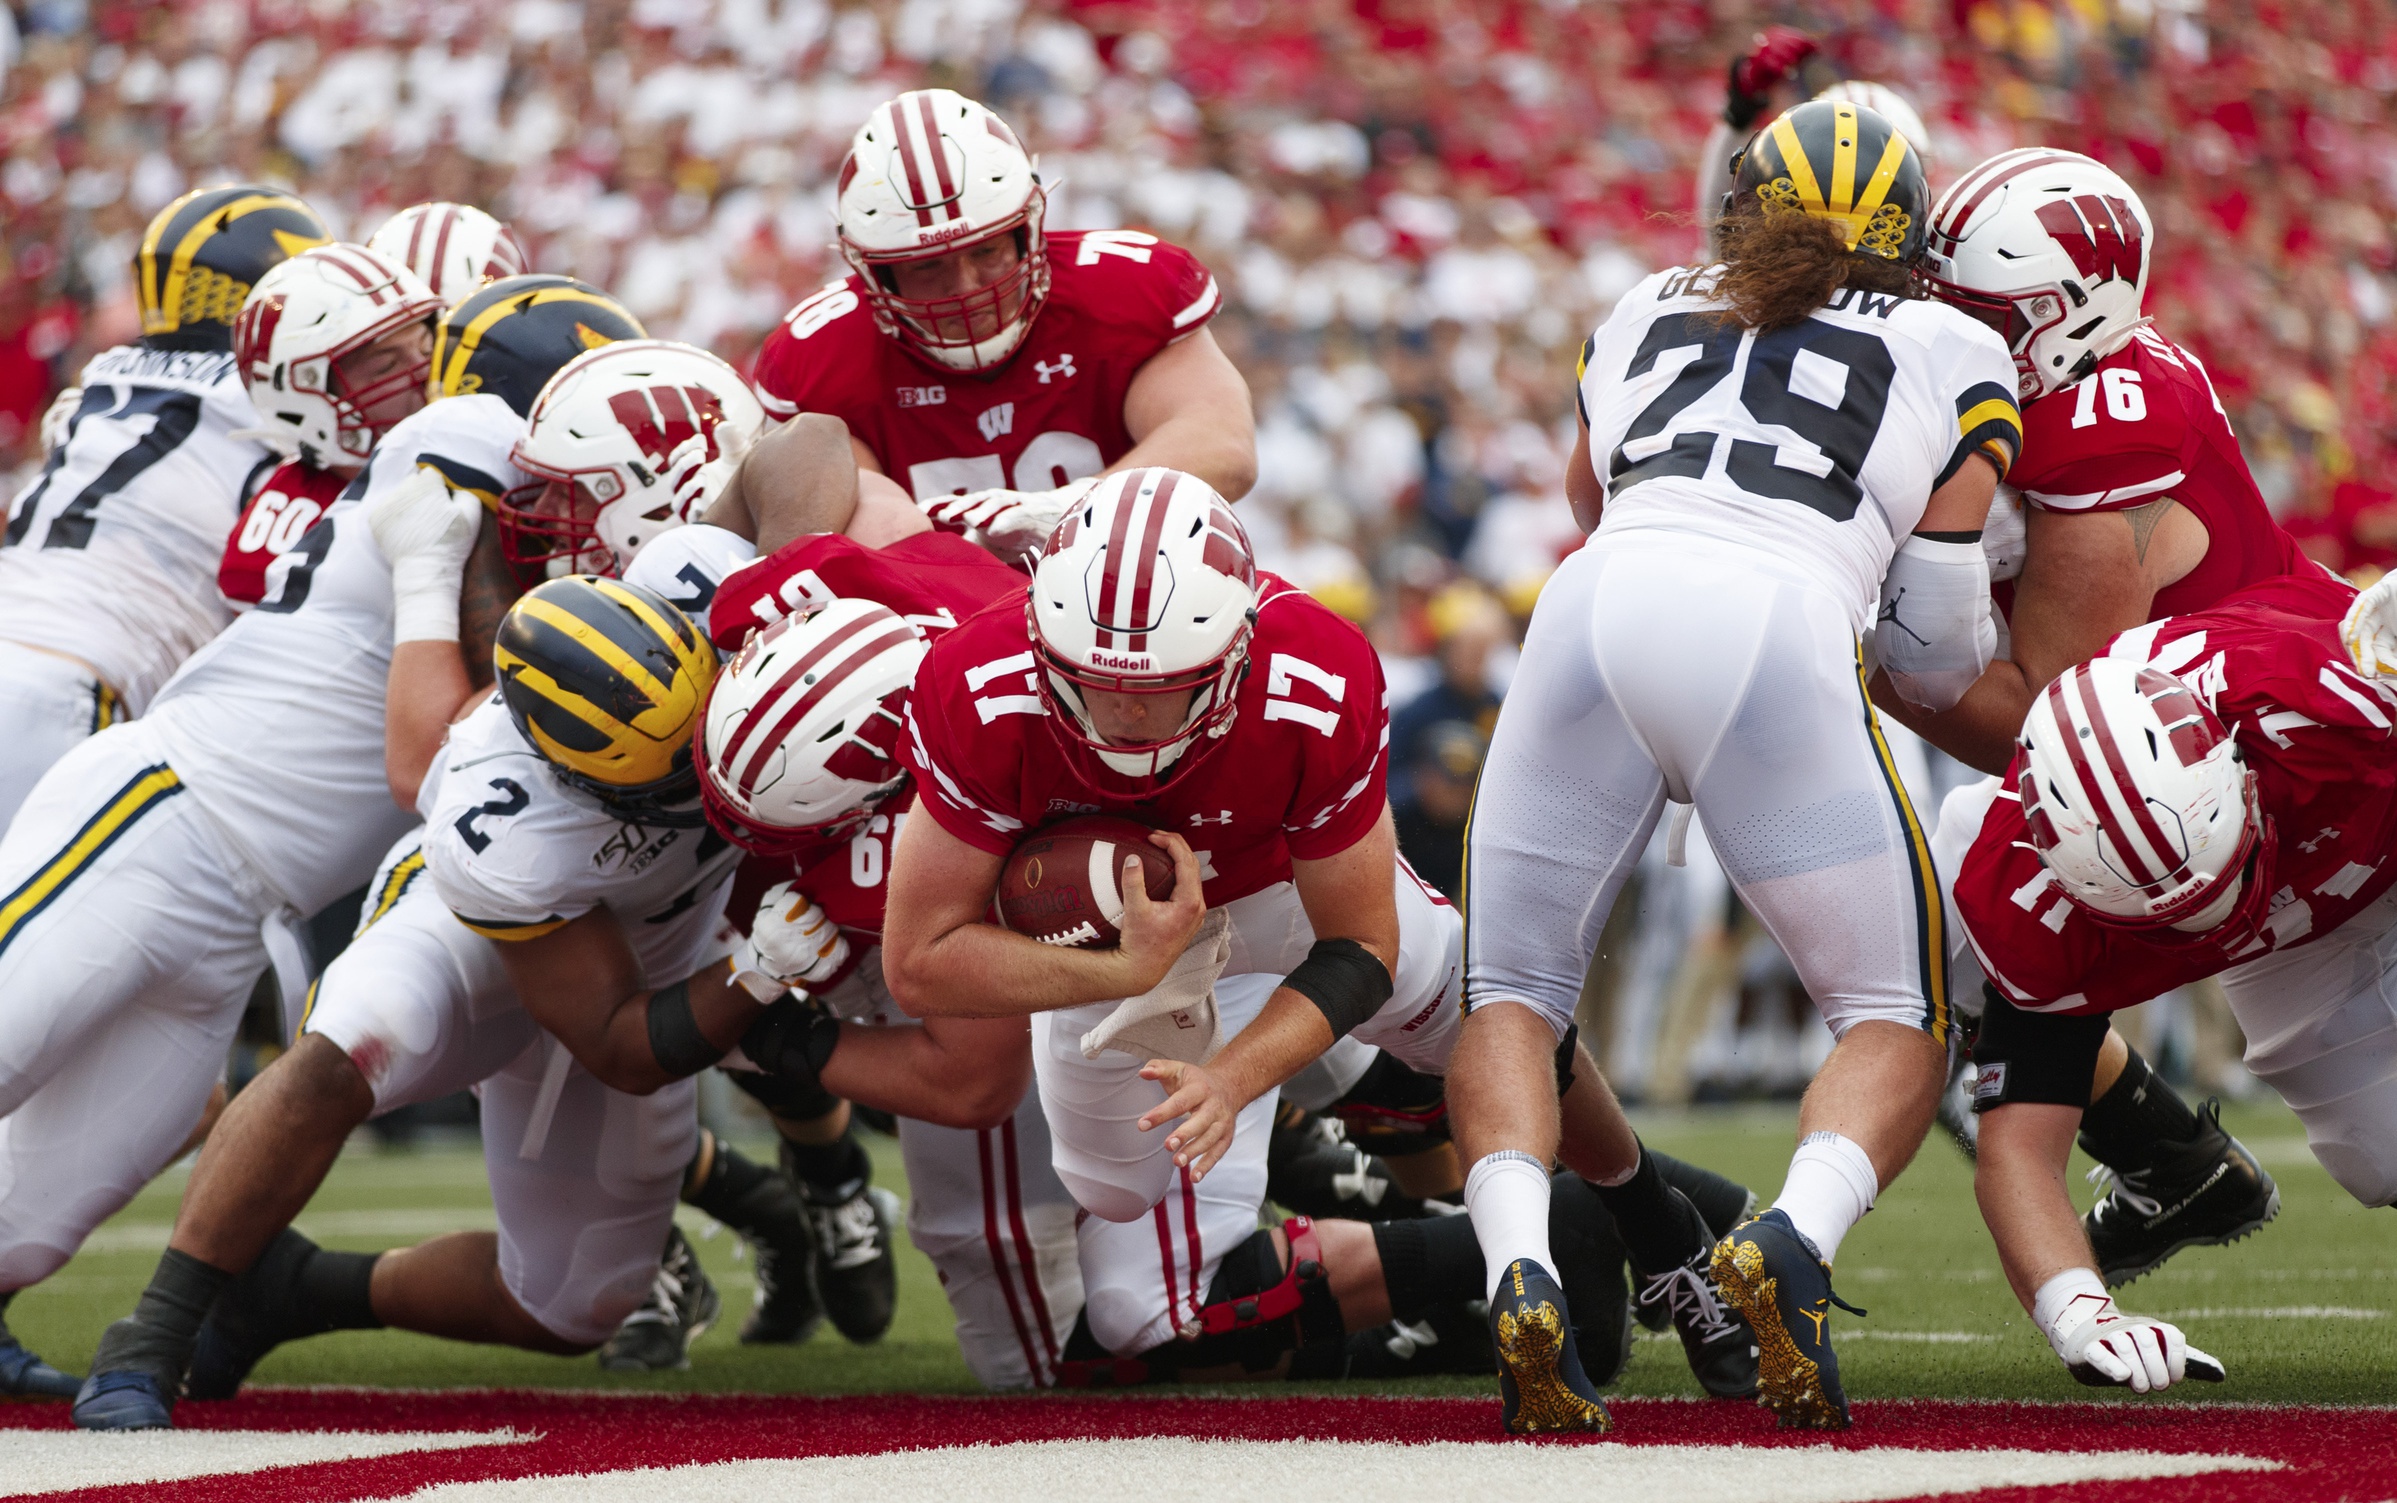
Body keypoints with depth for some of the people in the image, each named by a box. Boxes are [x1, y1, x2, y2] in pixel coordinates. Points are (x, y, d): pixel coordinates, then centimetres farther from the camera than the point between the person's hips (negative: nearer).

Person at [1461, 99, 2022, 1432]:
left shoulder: (1642, 316, 30)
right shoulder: (1954, 358, 22)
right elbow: (1939, 646, 16)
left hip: (1597, 618, 2)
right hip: (1782, 634, -2)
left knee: (1511, 997, 17)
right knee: (1900, 1020, 13)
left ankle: (1520, 1261, -12)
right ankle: (1797, 1237, -18)